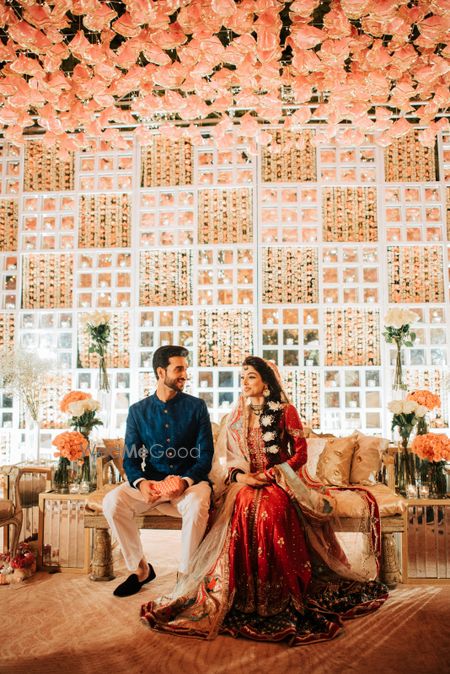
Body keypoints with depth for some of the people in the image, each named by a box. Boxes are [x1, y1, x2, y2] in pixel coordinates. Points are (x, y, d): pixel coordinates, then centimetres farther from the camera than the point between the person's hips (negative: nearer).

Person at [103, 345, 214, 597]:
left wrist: (185, 481, -23)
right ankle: (140, 569, -3)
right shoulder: (138, 411, 6)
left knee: (197, 504, -35)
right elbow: (131, 458, 3)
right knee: (112, 501, -23)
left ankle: (186, 573, -10)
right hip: (151, 483, 2)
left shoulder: (196, 406, 1)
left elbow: (206, 456, -4)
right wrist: (141, 482, -19)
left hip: (190, 481, -2)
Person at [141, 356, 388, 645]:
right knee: (245, 505, -33)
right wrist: (239, 475, -8)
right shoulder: (235, 416, 14)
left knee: (273, 506, -36)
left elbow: (300, 453, 1)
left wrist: (271, 474, -12)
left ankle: (282, 592, -24)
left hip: (279, 480, -2)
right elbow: (223, 458, 13)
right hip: (244, 481, 2)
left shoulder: (286, 411, 4)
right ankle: (245, 592, -24)